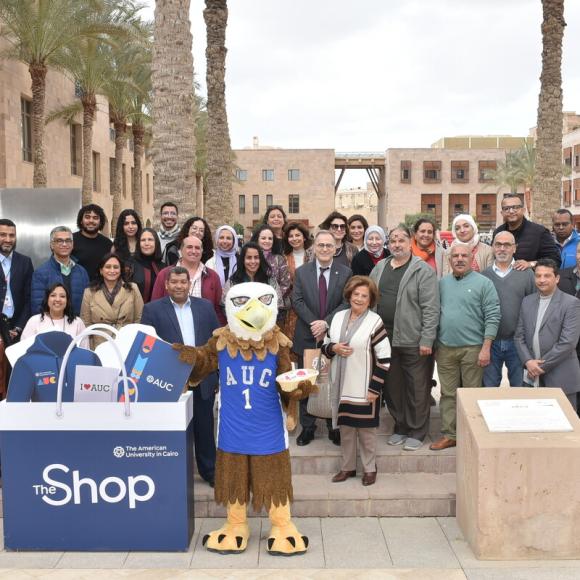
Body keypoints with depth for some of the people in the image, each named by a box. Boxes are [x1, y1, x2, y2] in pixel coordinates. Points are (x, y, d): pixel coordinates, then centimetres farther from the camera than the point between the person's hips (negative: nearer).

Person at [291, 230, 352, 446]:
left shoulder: (345, 273, 0)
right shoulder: (301, 272, 4)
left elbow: (346, 303, -7)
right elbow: (297, 301, -3)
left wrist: (326, 323, -18)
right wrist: (314, 323, -16)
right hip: (307, 338, 1)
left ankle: (334, 427, 20)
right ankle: (307, 426, 20)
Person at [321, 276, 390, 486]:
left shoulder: (374, 322, -11)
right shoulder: (338, 317, 5)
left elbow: (384, 358, -11)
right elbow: (325, 345, 15)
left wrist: (375, 388, -14)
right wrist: (334, 348, -9)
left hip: (364, 388, -4)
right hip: (342, 387, 5)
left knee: (366, 430, 7)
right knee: (345, 427, 14)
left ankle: (370, 468, 24)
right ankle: (348, 466, 29)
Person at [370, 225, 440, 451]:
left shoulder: (423, 270, -7)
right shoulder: (379, 268, 11)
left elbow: (431, 308, -11)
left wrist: (427, 340, -16)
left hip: (413, 340, -5)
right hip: (386, 339, 5)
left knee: (417, 388, 4)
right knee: (392, 386, 14)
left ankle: (416, 431, 18)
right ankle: (400, 427, 30)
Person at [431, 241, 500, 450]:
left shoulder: (483, 283, -3)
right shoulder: (442, 283, 10)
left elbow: (492, 317, -7)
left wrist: (486, 348, -12)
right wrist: (434, 344, 9)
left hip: (472, 349, -4)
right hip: (445, 349, 4)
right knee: (448, 394, 9)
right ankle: (449, 435, 17)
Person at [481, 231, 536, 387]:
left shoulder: (527, 274, 2)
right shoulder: (484, 275, 5)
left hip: (517, 341, -1)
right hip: (490, 342, 1)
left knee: (519, 386, 9)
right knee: (489, 388, 10)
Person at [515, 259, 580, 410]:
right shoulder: (527, 301, 12)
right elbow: (519, 336, 10)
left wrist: (542, 365, -11)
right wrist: (528, 361, -7)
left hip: (561, 378, -4)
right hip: (532, 377, 4)